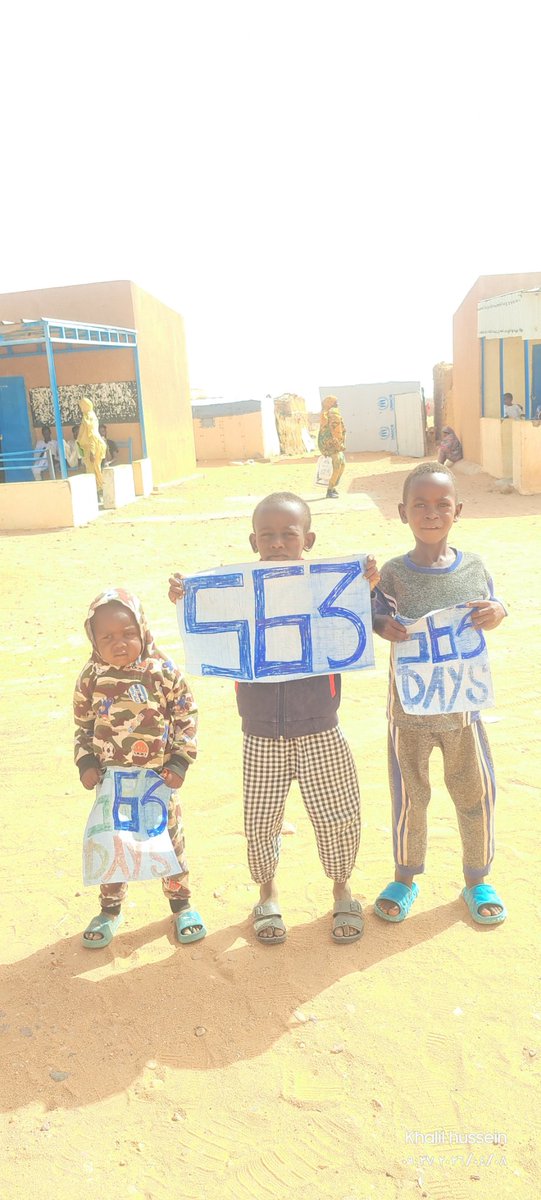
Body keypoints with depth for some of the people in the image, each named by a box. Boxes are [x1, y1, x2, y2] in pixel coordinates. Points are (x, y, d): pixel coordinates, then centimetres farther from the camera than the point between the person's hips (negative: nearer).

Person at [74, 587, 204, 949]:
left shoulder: (164, 672, -12)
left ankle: (181, 904, 32)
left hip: (160, 779, -1)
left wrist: (180, 761, -8)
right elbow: (83, 726, 6)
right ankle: (110, 909, 34)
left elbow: (187, 718, -4)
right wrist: (86, 763, -3)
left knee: (170, 840, 12)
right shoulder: (91, 678, -7)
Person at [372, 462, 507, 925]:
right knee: (409, 796, 13)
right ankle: (405, 877, 36)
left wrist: (497, 611, -14)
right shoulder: (394, 572, -9)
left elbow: (490, 610, 8)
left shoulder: (474, 568, -3)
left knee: (475, 792, 13)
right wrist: (384, 625, -24)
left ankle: (477, 879, 37)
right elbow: (377, 618, -2)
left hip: (463, 705, 2)